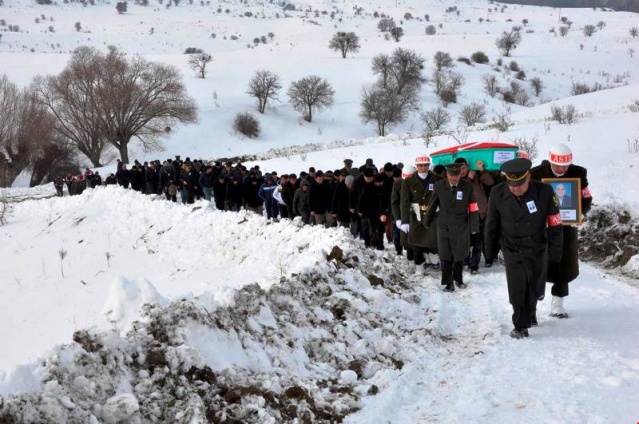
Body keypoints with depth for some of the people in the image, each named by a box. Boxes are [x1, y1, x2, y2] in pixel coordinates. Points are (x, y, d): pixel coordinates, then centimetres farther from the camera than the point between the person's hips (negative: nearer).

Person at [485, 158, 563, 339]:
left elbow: (555, 224, -9)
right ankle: (521, 325, 11)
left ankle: (530, 313, 43)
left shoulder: (544, 192, -19)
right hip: (512, 250, 0)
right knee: (517, 290, -6)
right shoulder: (497, 194, -15)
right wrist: (490, 249, 9)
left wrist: (555, 250, -5)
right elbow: (491, 224, 0)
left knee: (534, 288, 15)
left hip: (537, 250, 1)